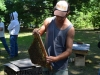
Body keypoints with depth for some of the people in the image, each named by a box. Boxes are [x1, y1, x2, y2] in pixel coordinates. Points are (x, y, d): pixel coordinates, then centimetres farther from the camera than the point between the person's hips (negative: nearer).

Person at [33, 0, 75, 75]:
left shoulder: (70, 28, -13)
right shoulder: (48, 21, -4)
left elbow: (69, 50, -12)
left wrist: (55, 58, -26)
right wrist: (36, 33, -18)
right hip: (46, 62, 4)